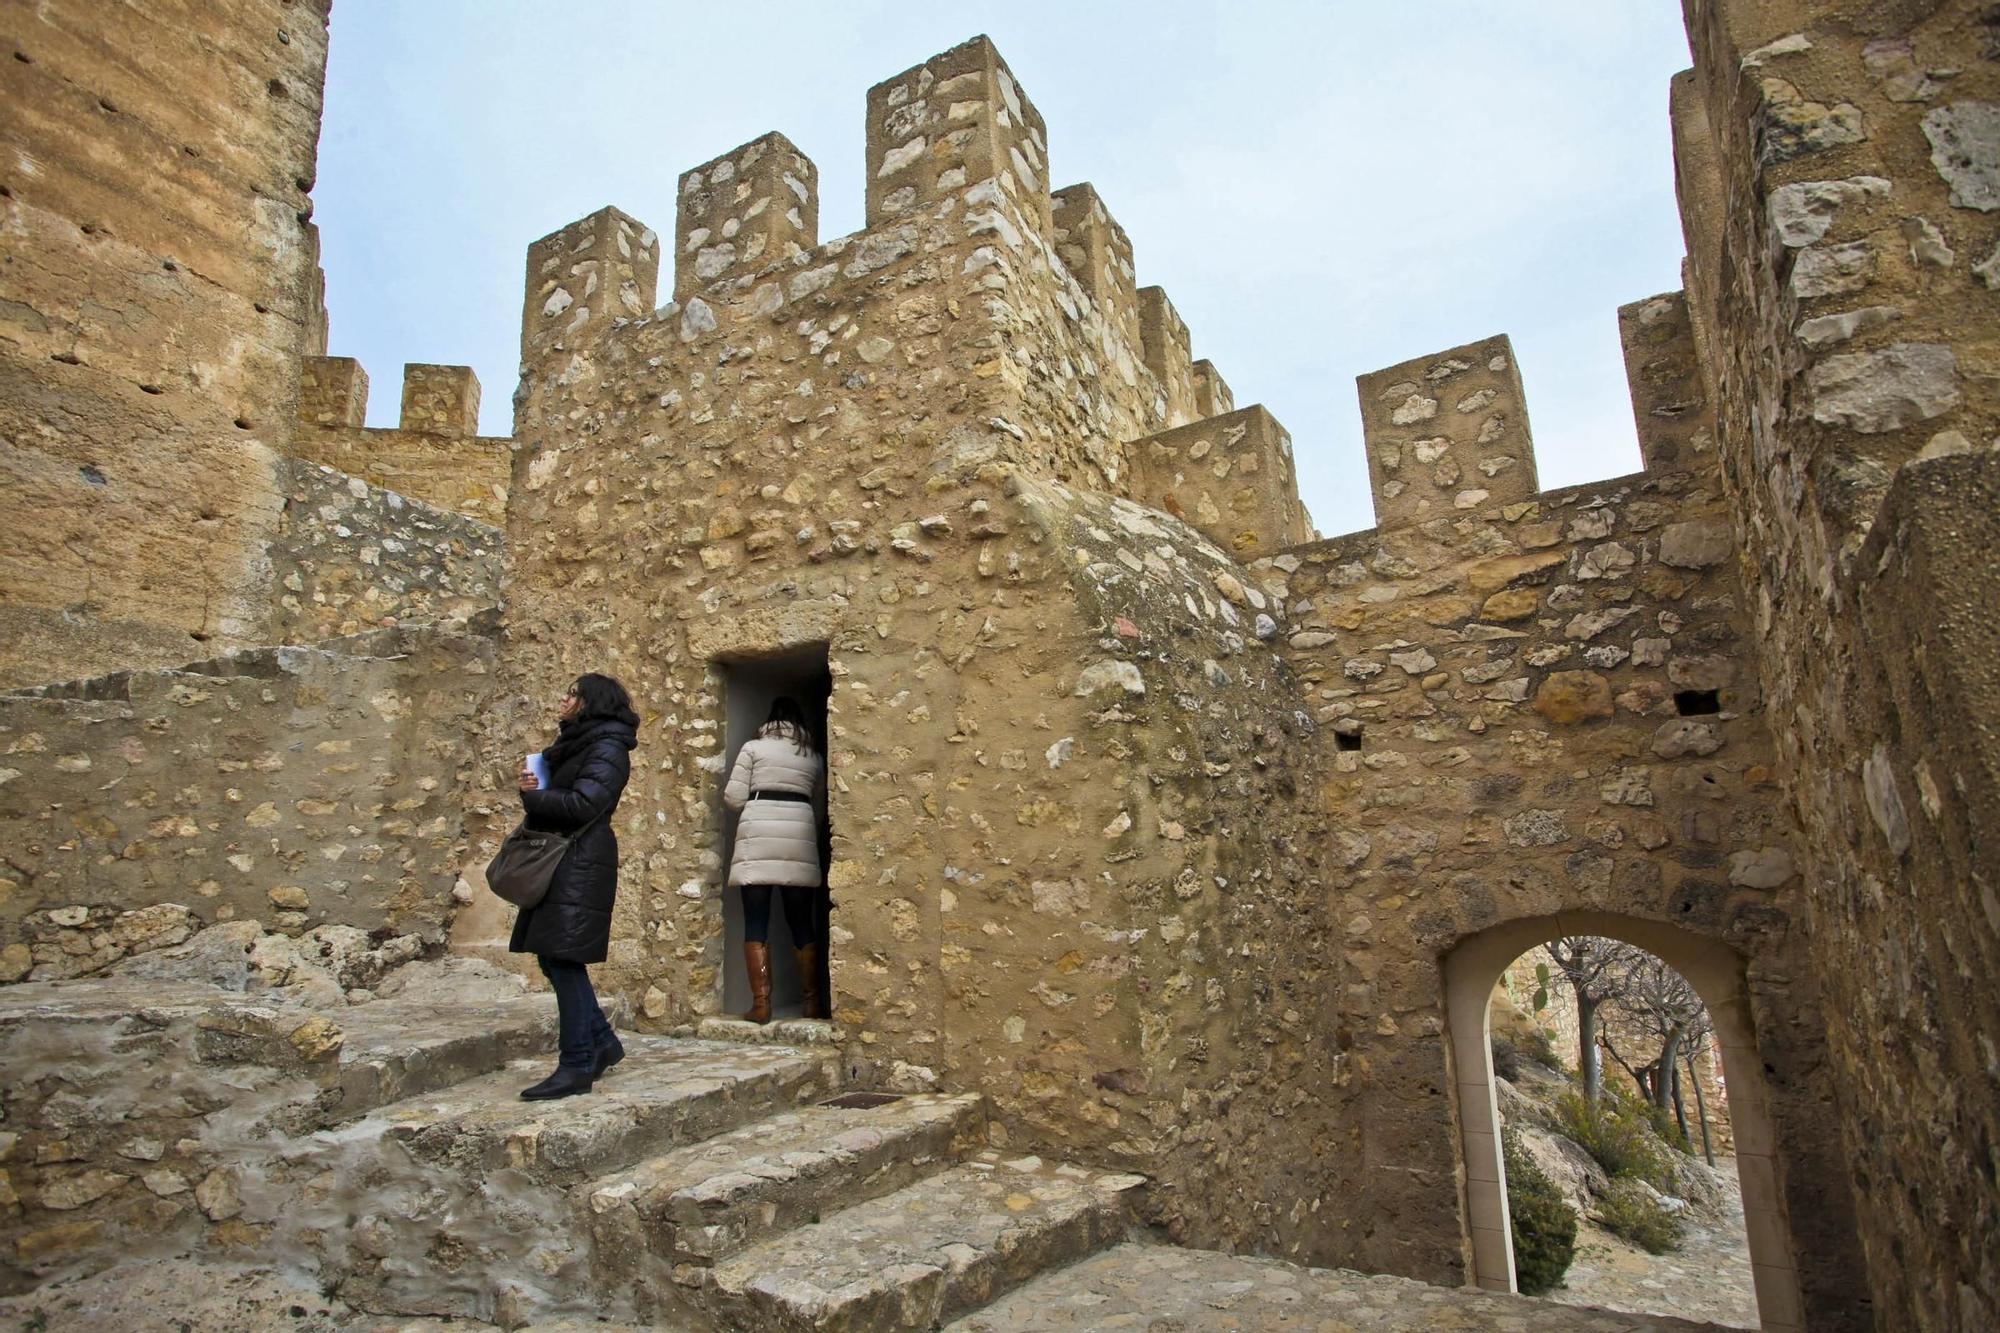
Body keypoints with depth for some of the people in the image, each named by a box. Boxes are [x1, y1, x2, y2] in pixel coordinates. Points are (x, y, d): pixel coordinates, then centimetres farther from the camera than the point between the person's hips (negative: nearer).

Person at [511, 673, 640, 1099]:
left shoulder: (605, 748, -9)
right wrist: (533, 788, -4)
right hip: (560, 861, 10)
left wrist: (532, 796, -8)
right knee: (554, 958, 11)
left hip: (581, 864, -10)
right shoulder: (577, 744, 20)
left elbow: (583, 804, -20)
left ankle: (577, 1065, -2)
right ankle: (602, 1042, 22)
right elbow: (558, 797, 17)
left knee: (563, 959, -9)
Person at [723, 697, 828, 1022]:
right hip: (799, 833, 3)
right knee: (802, 923, 9)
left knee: (756, 923, 0)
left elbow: (734, 797, 3)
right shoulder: (814, 755, 19)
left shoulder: (753, 746, 9)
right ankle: (813, 1002, 11)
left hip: (758, 832, -2)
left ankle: (761, 1004, -4)